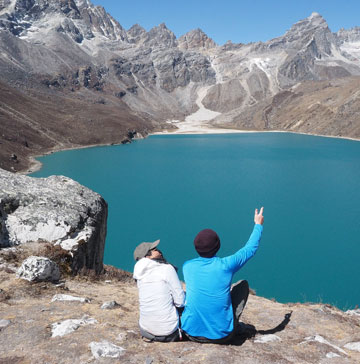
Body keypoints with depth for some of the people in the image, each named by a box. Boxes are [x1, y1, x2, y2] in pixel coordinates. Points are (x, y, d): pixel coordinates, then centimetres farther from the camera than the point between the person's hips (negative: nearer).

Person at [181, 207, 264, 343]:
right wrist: (258, 225, 20)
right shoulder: (226, 265, -15)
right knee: (243, 285, 15)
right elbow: (250, 249, 4)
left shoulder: (187, 266, -6)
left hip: (192, 333, 2)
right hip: (222, 336, -2)